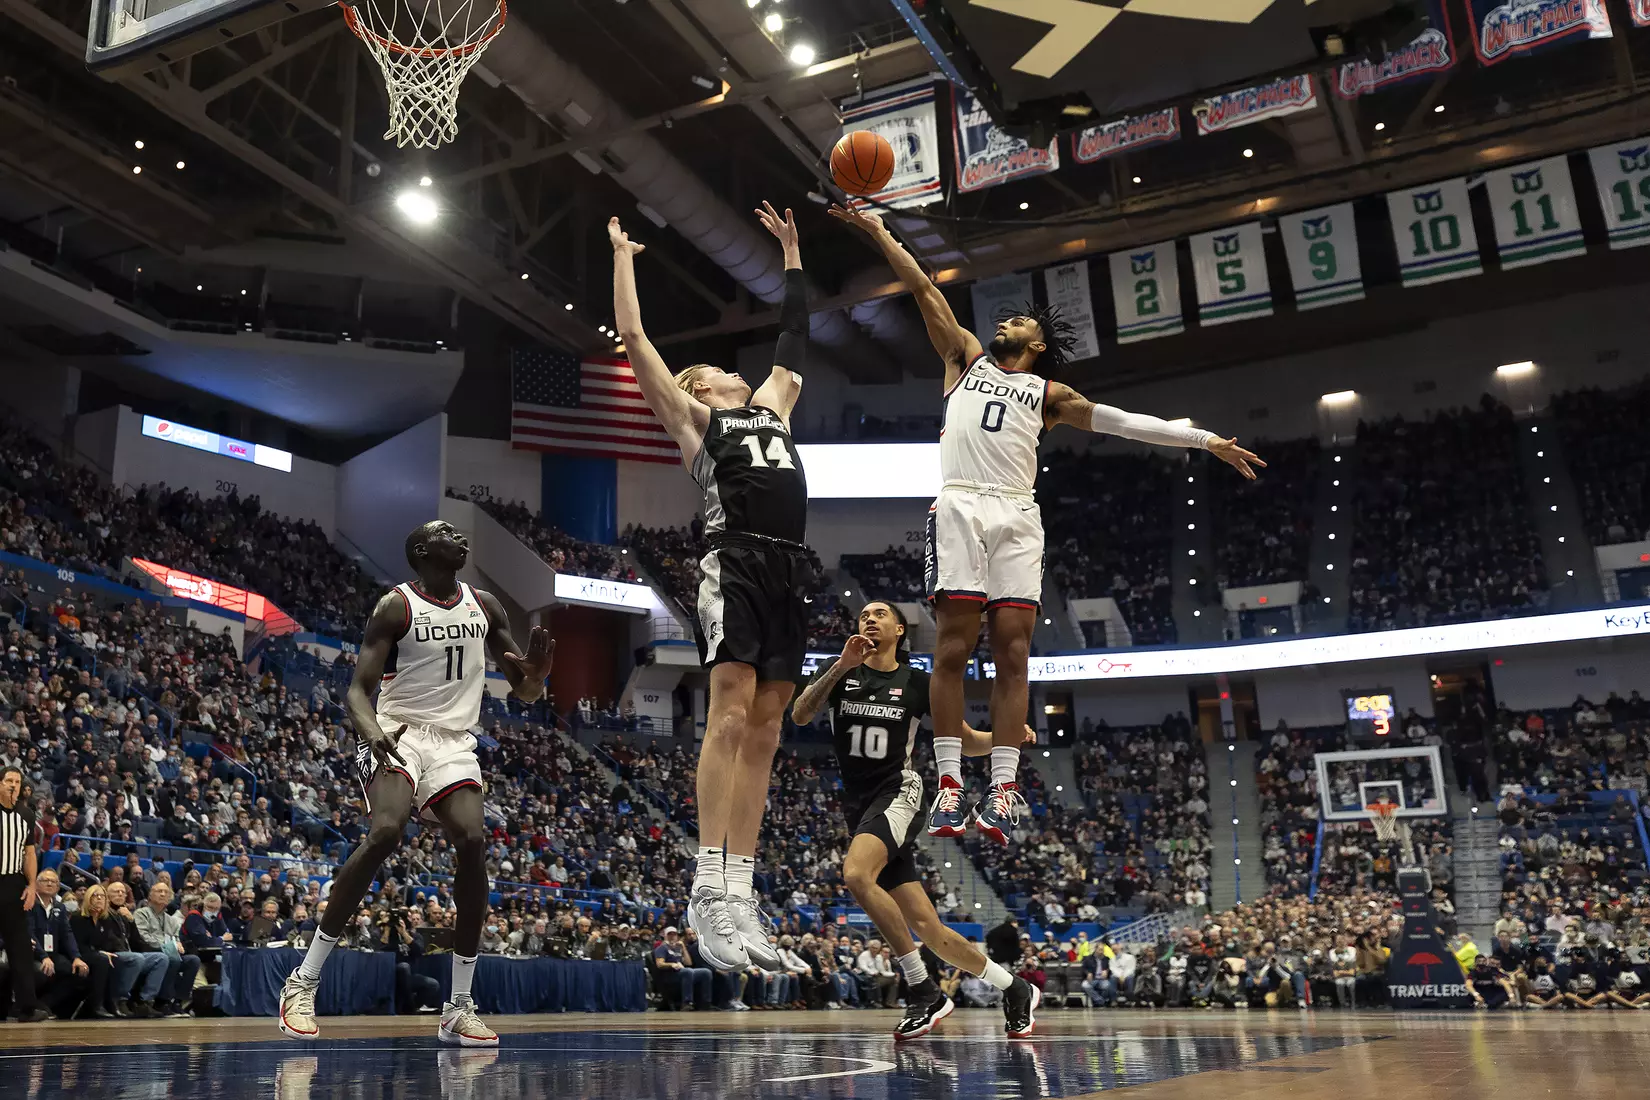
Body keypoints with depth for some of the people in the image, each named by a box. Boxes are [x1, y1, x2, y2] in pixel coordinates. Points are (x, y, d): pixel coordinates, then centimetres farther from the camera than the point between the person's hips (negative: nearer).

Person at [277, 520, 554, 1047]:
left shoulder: (484, 606, 10)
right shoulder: (396, 605, -5)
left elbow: (526, 692, 13)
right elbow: (357, 690, -10)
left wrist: (535, 671, -12)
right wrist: (370, 730, -33)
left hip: (454, 741, 4)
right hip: (397, 733, -4)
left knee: (473, 842, -16)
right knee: (386, 832, -28)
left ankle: (459, 1007, -7)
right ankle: (303, 982, -16)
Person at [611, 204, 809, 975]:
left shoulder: (771, 406, 30)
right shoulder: (689, 419, 15)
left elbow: (795, 335, 41)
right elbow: (633, 339, 12)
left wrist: (791, 252, 46)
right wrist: (623, 255, 22)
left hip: (791, 571, 6)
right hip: (736, 565, -6)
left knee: (764, 730, 1)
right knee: (730, 714, -16)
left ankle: (741, 892, 2)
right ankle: (708, 889, -17)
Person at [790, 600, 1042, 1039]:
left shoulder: (918, 682, 4)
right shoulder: (839, 670, 8)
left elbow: (968, 742, 9)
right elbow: (799, 715, -10)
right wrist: (843, 665, -20)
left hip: (898, 793, -3)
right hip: (858, 803, 3)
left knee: (856, 874, -33)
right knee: (928, 928, 2)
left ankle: (924, 991, -22)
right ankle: (1014, 990, 22)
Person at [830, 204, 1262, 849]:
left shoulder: (1049, 394, 24)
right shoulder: (966, 356, 25)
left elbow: (1123, 421, 19)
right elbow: (925, 291, 22)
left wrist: (1206, 441, 14)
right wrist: (880, 234, 18)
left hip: (1018, 517, 1)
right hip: (960, 507, -1)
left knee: (1012, 650, -7)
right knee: (954, 645, -10)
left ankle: (1004, 788, -8)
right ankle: (949, 784, -11)